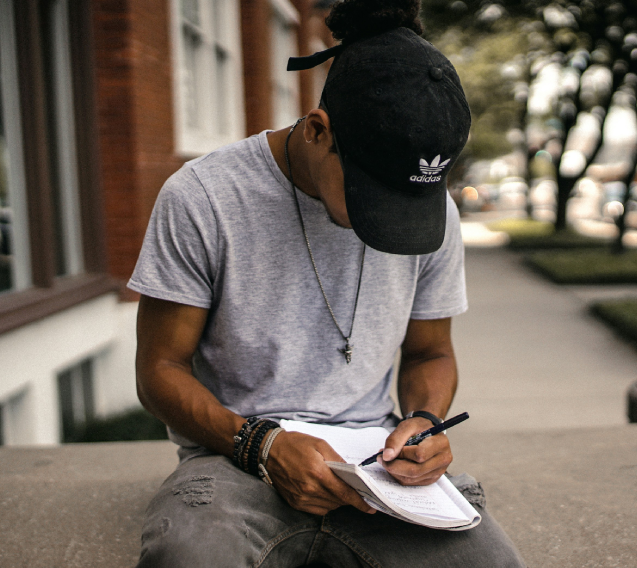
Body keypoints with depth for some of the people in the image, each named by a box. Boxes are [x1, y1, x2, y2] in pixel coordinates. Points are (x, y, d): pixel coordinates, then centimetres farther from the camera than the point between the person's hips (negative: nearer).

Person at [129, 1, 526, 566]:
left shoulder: (433, 210, 1)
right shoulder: (199, 199, -11)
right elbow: (160, 369, -5)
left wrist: (423, 421, -8)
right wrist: (262, 445, -20)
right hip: (236, 454, -3)